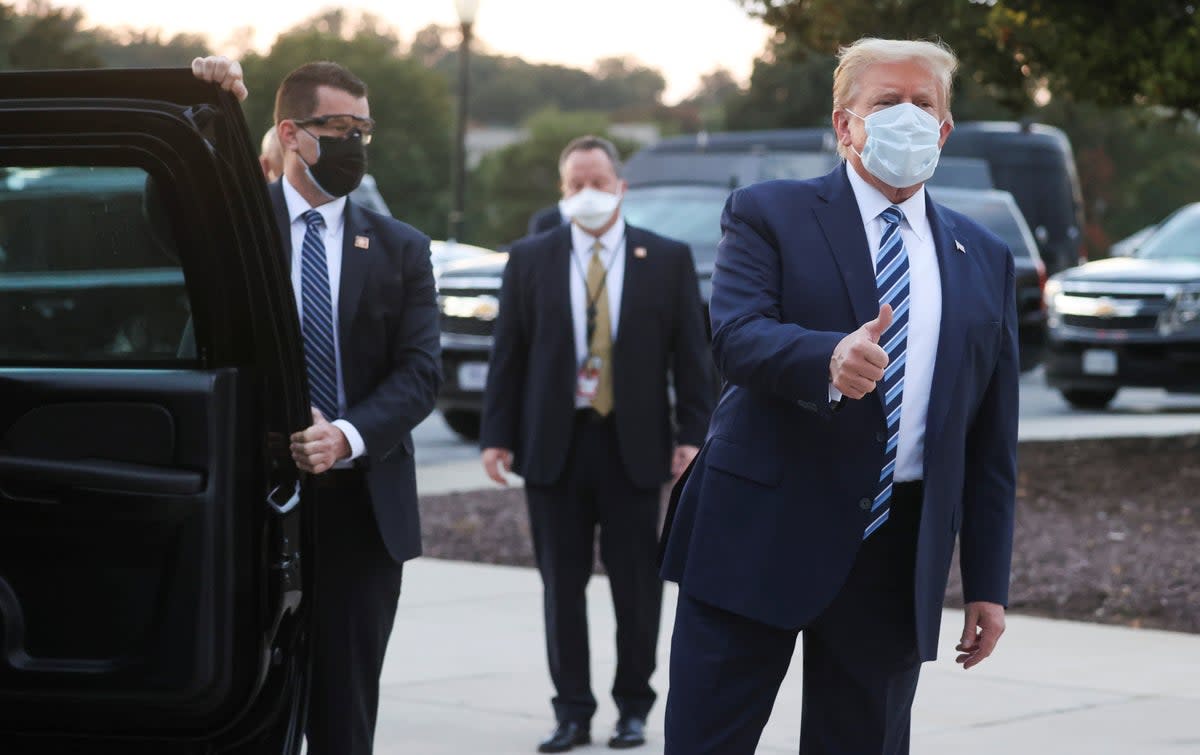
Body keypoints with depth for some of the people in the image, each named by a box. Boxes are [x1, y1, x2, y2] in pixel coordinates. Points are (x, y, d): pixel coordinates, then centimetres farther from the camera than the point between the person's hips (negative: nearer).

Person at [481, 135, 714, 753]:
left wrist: (692, 435, -7)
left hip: (633, 446, -1)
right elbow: (507, 355, 5)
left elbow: (692, 355, 1)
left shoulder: (668, 260, 3)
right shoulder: (529, 260, 6)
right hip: (553, 444, 1)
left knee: (636, 585, 4)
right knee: (561, 585, 4)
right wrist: (497, 436, -3)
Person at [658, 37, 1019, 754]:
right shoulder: (769, 214, 2)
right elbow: (736, 336, -16)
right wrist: (830, 359, -36)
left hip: (897, 559, 3)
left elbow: (991, 442, 12)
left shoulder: (986, 260, 13)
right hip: (761, 534, -3)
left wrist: (988, 583, 8)